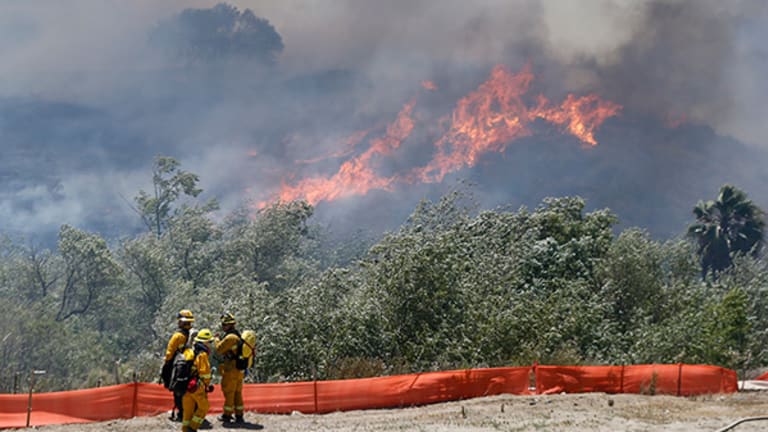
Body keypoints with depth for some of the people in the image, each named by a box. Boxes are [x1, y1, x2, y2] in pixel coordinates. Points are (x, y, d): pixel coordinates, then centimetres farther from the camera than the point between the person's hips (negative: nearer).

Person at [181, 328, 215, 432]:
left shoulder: (188, 352, 10)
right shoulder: (202, 355, -13)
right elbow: (205, 373, -15)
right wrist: (207, 385, 1)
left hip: (185, 385, 7)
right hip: (197, 387, -7)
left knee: (188, 409, 15)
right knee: (203, 407, 8)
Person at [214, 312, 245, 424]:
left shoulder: (230, 337, -18)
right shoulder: (238, 336, 12)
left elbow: (219, 350, -12)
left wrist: (217, 340, 2)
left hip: (231, 370, -9)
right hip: (240, 370, 9)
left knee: (229, 393, 1)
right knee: (238, 393, 13)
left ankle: (227, 415, 7)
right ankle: (239, 416, 16)